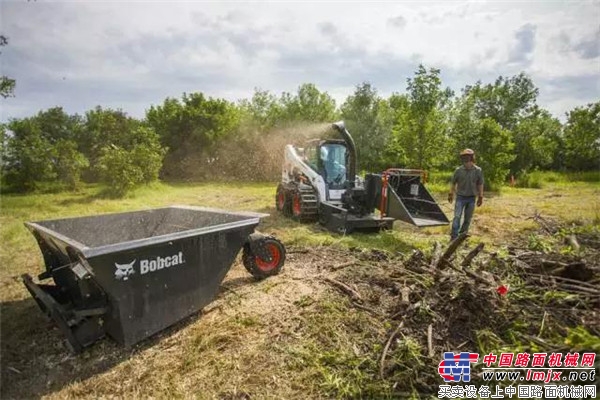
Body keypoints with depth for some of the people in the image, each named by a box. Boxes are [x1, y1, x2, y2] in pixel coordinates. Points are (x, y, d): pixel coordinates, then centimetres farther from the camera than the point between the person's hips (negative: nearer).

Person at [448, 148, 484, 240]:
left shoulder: (478, 171, -4)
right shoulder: (458, 170, -5)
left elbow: (480, 185, 4)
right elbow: (453, 183, 5)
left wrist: (480, 197, 4)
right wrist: (451, 194, 7)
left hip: (471, 198, 2)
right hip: (460, 197, -1)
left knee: (468, 219, 8)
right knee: (457, 217, -10)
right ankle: (454, 237, -8)